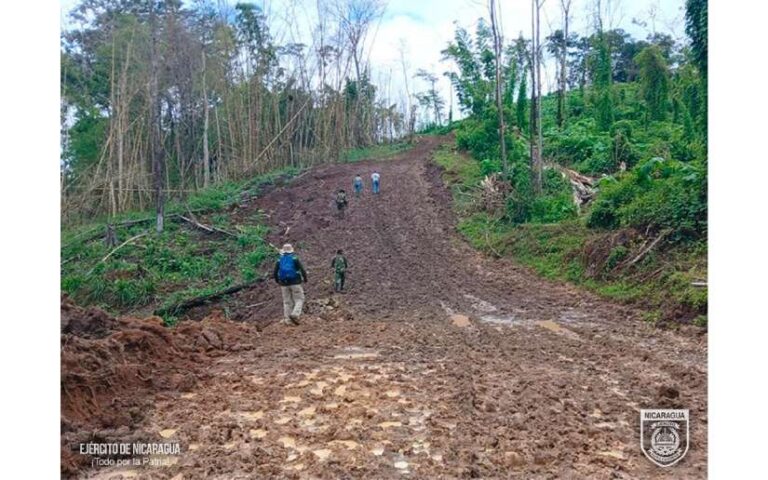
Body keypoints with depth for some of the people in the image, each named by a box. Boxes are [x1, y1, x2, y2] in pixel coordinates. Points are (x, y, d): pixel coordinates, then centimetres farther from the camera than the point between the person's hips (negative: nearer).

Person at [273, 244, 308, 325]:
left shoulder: (279, 261, 6)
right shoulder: (295, 259, -3)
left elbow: (274, 274, 6)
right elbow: (302, 270, -10)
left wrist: (278, 282, 22)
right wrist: (305, 279, 5)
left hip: (284, 284, 3)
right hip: (295, 283, -3)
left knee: (287, 302, 11)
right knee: (299, 300, 4)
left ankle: (287, 320, 9)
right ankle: (294, 315, -17)